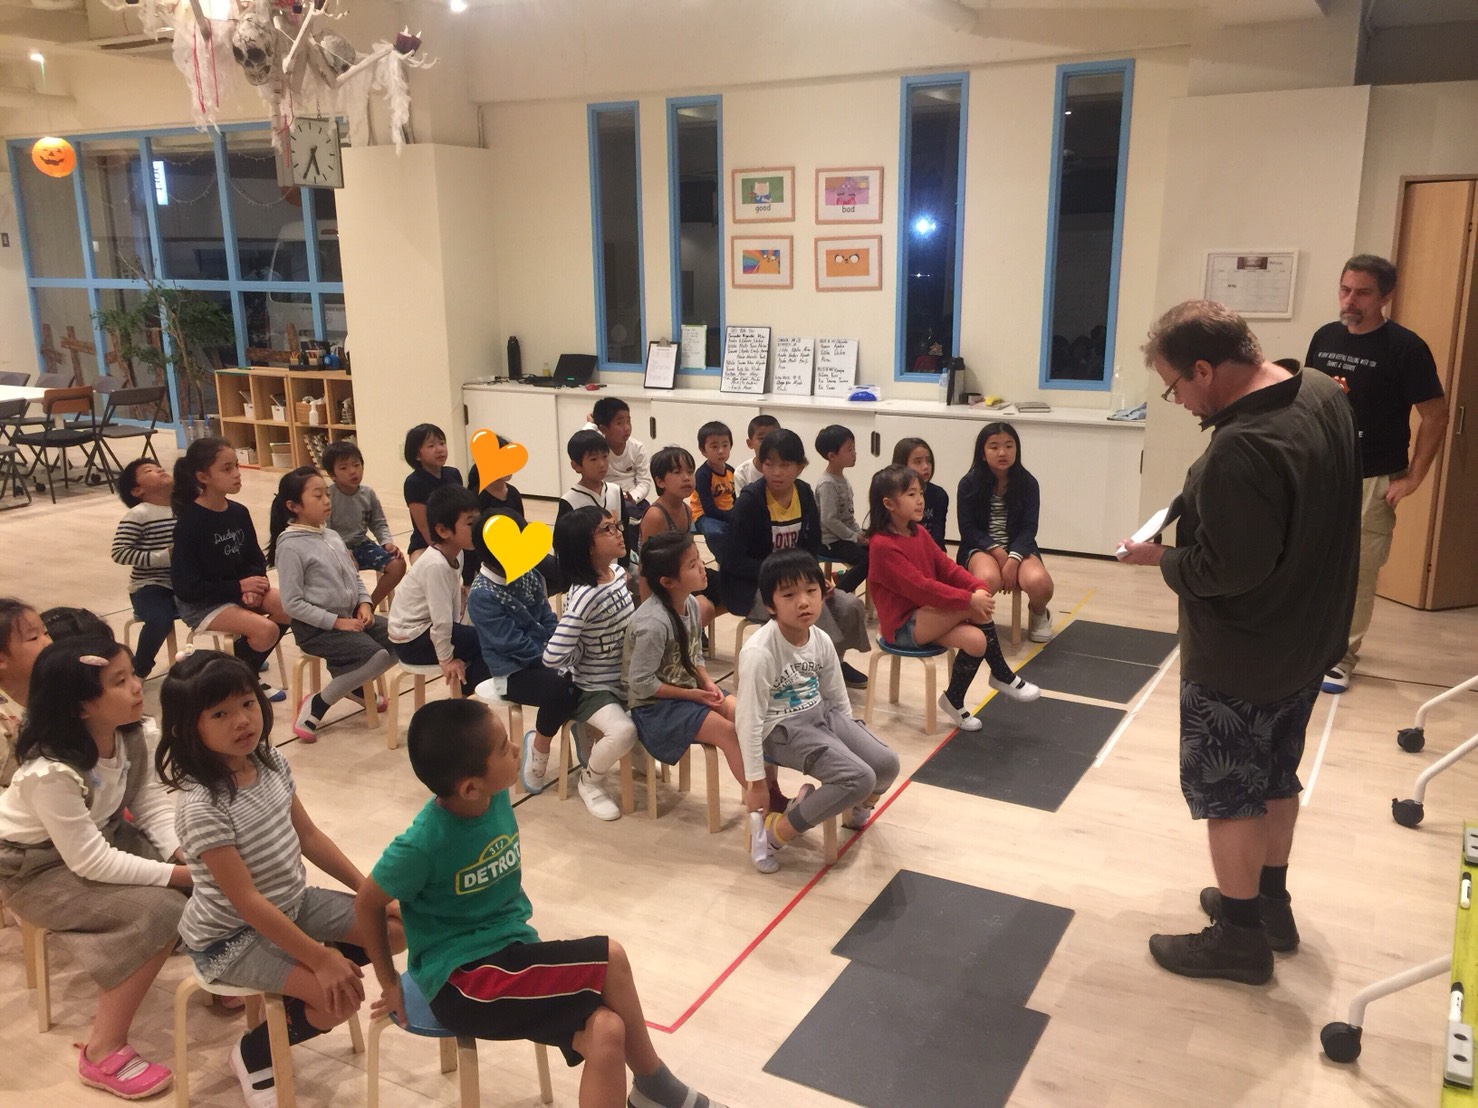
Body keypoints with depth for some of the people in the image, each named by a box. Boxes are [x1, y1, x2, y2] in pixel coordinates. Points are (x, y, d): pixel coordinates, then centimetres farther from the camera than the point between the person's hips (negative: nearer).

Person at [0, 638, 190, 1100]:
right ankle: (104, 1053, -14)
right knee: (158, 910, -27)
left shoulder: (128, 734, -10)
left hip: (104, 835, 7)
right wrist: (177, 874, -29)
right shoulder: (50, 772, -33)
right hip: (40, 867, -7)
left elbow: (153, 804, -7)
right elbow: (90, 861, -30)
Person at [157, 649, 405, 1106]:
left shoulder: (271, 763, -8)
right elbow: (247, 902, -27)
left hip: (293, 903, 7)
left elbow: (308, 836, 5)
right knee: (342, 994, -21)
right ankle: (253, 1055, 8)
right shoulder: (202, 808, -29)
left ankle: (289, 984, 17)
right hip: (230, 936, -7)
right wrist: (320, 958, -26)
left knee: (399, 926, -1)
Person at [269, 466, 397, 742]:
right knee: (376, 657, -25)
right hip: (316, 627, -8)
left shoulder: (331, 535, 9)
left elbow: (355, 576, 18)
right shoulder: (291, 546, -14)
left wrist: (365, 603, -1)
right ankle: (315, 706, -8)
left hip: (352, 617, 8)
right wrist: (336, 622, -18)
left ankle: (355, 684, 19)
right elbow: (292, 603, -17)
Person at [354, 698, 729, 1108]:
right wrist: (389, 983, 1)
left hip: (510, 949, 6)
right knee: (608, 959, -21)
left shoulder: (496, 798, -4)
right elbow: (367, 904, -7)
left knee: (606, 1031, -18)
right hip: (460, 978, -6)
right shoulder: (423, 843, -22)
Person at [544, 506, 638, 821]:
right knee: (624, 731, -29)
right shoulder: (585, 596, -28)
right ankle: (588, 781, 1)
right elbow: (553, 656, -31)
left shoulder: (617, 571, -3)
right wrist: (586, 654, -13)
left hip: (626, 680, 8)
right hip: (594, 689, -8)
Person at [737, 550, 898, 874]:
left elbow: (838, 698, 11)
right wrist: (755, 779, -15)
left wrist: (852, 738, 17)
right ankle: (772, 831, -9)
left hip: (821, 714, 7)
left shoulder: (821, 641, -4)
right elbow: (748, 718, -20)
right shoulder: (759, 652, -26)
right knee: (859, 779, -22)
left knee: (886, 765, -6)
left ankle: (853, 808, 29)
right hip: (782, 729, -7)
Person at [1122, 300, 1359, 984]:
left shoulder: (1241, 448, -32)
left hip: (1240, 658, -9)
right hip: (1307, 635, 9)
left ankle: (1240, 937, 23)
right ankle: (1271, 903, 40)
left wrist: (1163, 559, -12)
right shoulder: (1323, 396, -1)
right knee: (1277, 777, 23)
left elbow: (1225, 569, -30)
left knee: (1226, 792, 8)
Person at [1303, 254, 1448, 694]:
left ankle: (1342, 657, 12)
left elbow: (1435, 417, -7)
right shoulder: (1324, 338, 4)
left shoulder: (1405, 348, -11)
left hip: (1373, 482, -5)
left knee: (1358, 574, 1)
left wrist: (1412, 478, -10)